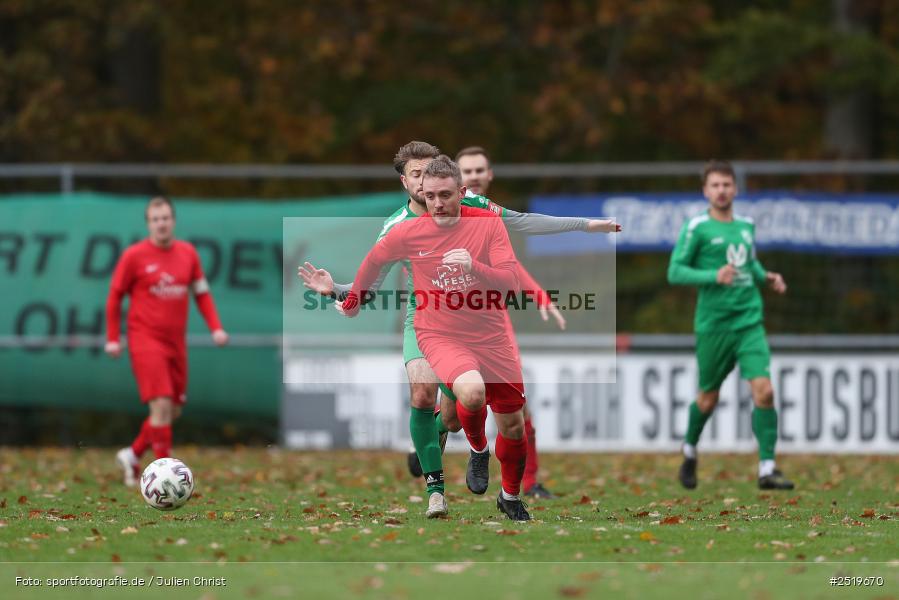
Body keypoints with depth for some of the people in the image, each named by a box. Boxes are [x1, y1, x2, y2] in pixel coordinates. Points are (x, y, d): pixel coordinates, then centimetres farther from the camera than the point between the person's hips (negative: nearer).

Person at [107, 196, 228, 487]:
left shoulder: (188, 253, 6)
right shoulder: (134, 256, -6)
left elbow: (202, 293, 15)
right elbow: (115, 296, 2)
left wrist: (215, 327, 2)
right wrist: (112, 338, -1)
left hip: (175, 342, 6)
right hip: (145, 340, -6)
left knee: (173, 411, 9)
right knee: (162, 405, -17)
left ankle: (132, 455, 29)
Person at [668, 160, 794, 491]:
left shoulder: (746, 225, 12)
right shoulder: (697, 227, -4)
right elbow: (675, 271, -8)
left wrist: (766, 277, 8)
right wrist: (714, 276, -21)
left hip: (749, 321, 3)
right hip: (713, 324, -3)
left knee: (763, 390, -13)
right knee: (708, 398, 8)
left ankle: (767, 469, -10)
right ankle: (689, 452, 37)